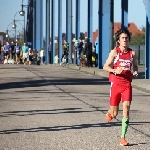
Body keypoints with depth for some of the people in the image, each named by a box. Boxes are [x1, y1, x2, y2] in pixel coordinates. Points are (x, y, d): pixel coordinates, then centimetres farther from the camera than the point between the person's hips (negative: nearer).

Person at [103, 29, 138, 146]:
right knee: (114, 114, 0)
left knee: (126, 108, -14)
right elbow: (105, 67, -3)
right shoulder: (114, 52, -3)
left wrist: (136, 72, -2)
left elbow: (135, 66, 21)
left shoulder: (132, 53, 6)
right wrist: (115, 70, -22)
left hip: (127, 84, 2)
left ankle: (123, 138, -10)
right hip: (116, 84, -2)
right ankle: (110, 113, 41)